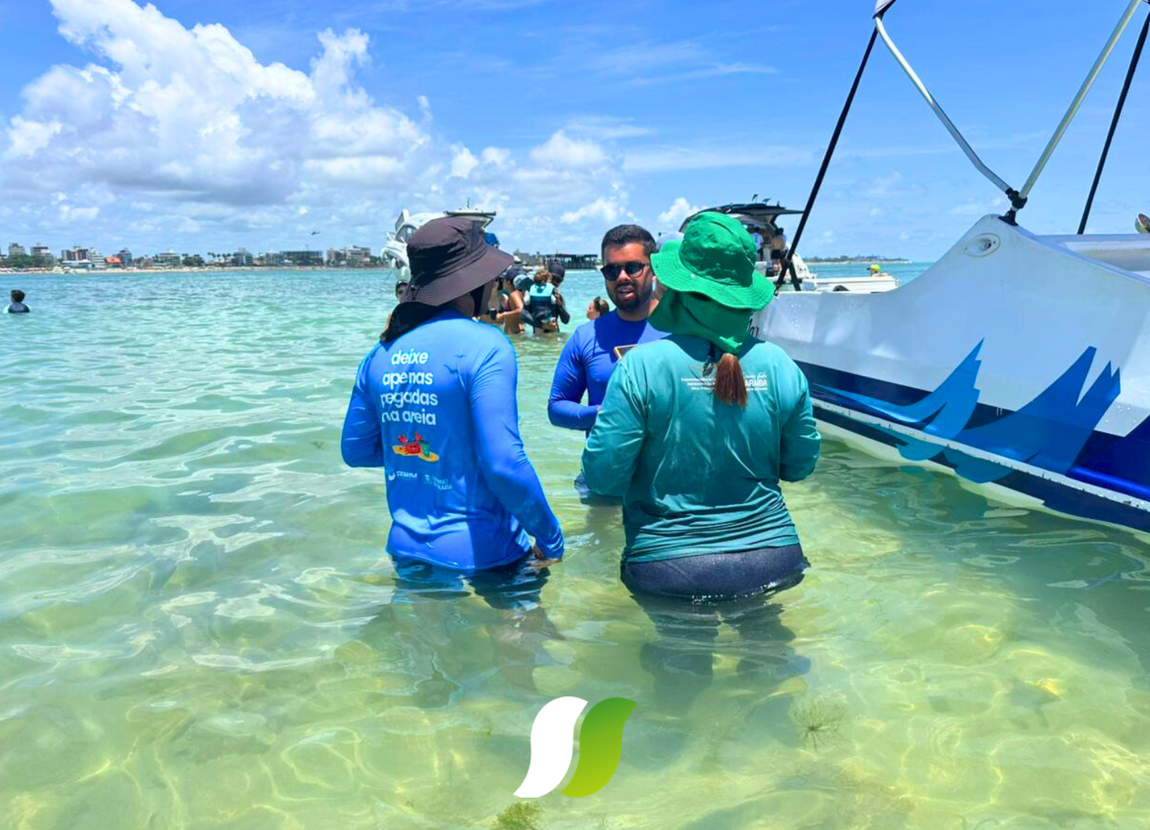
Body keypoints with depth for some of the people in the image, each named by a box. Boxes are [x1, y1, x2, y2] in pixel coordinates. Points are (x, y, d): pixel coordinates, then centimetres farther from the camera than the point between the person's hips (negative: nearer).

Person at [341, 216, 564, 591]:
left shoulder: (382, 352, 2)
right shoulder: (484, 345, -16)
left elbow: (355, 450, 11)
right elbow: (504, 464, -22)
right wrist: (551, 539, -10)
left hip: (406, 551, 6)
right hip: (483, 560, -6)